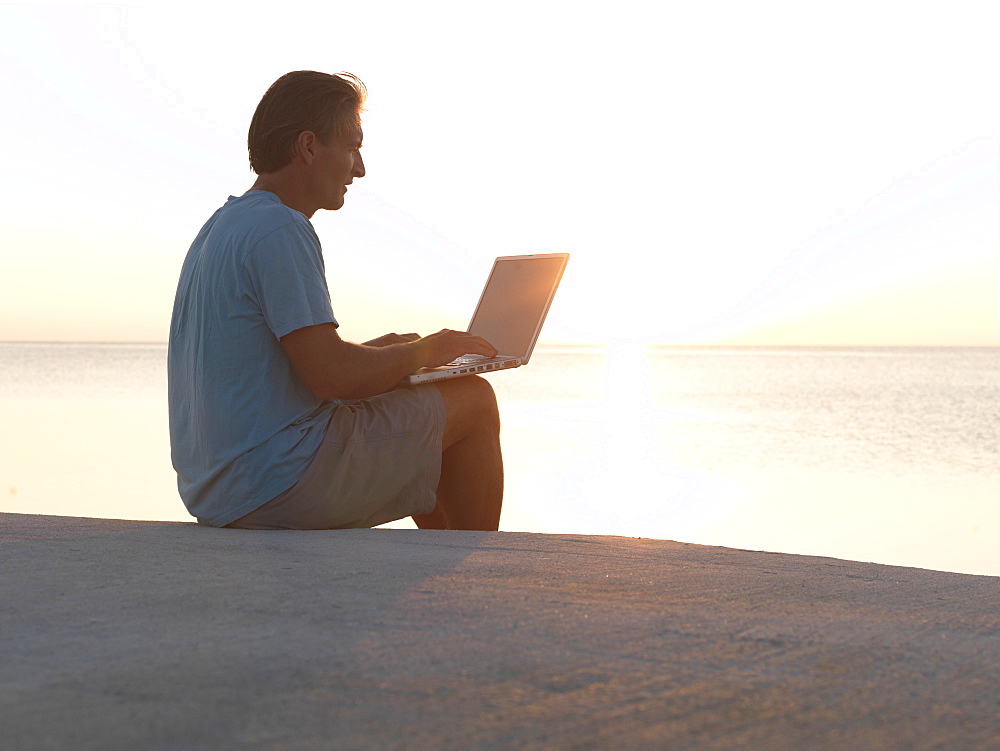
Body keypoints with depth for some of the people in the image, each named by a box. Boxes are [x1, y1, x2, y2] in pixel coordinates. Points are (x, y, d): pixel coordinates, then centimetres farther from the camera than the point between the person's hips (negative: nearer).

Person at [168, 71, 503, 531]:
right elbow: (330, 375, -22)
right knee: (473, 401, 2)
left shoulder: (219, 229, 15)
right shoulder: (281, 232, -17)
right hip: (280, 487, -10)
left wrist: (380, 352, 14)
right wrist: (423, 352, -6)